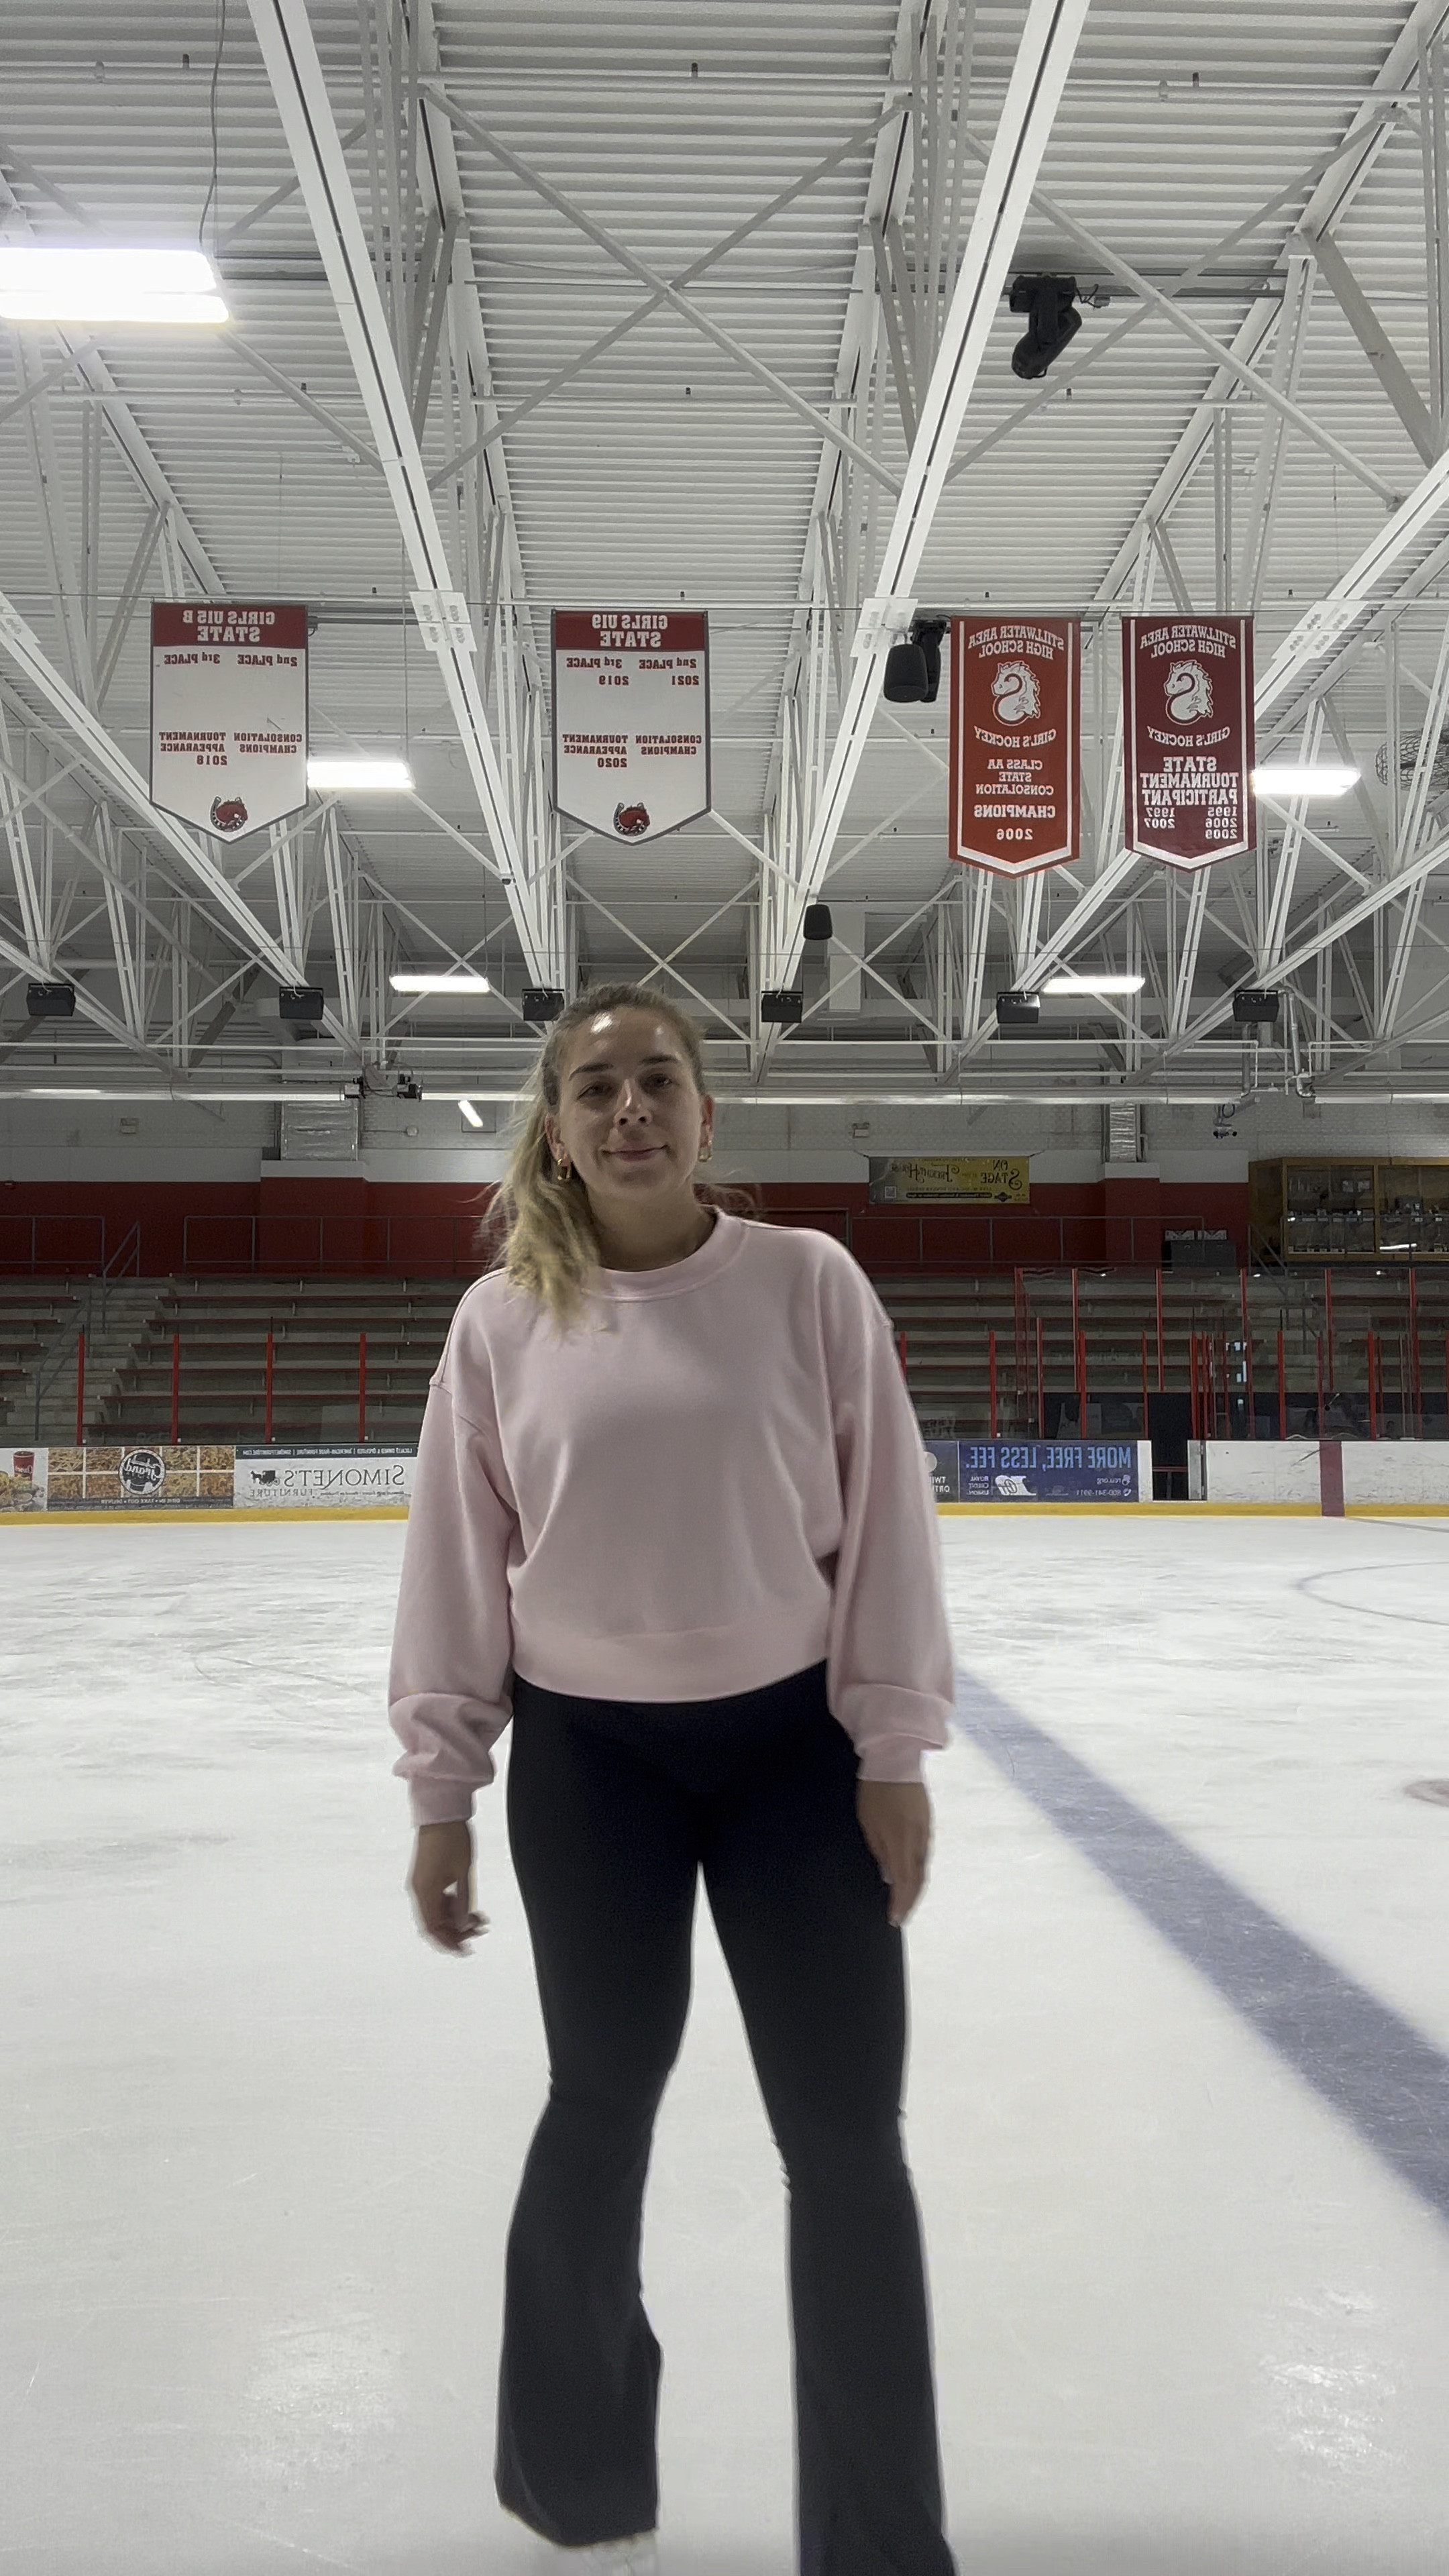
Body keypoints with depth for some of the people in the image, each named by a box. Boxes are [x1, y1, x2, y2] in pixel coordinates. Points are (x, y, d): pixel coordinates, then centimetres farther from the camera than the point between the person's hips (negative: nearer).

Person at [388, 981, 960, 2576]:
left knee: (847, 2133, 4)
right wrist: (440, 1792, 1)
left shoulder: (808, 1281, -6)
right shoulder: (502, 1319, -3)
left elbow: (885, 1523, -5)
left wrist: (894, 1753, -6)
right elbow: (455, 1564, 0)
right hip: (587, 1758, 1)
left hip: (792, 1743, 0)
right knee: (602, 2104, 14)